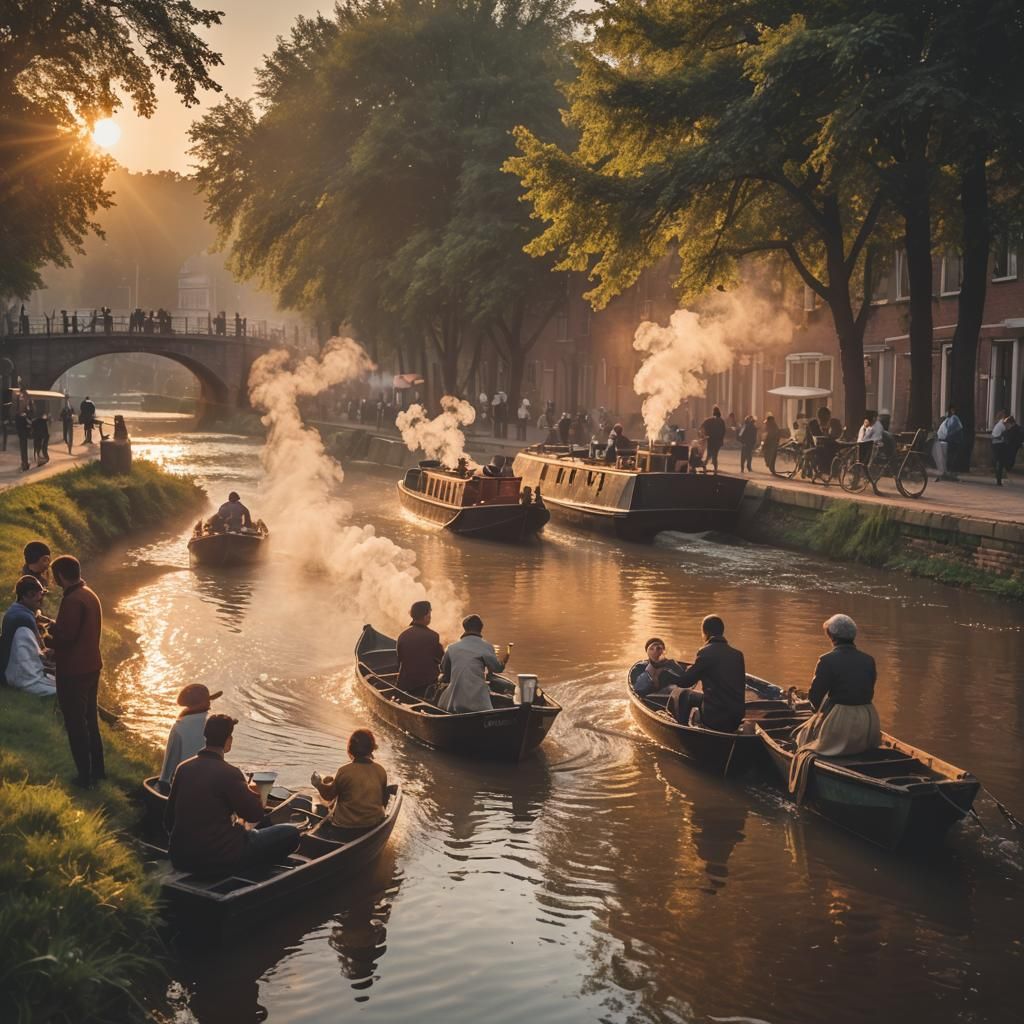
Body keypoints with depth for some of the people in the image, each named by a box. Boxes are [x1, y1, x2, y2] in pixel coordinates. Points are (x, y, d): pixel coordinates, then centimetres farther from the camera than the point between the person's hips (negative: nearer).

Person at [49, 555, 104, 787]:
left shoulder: (73, 600, -21)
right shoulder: (89, 595, 9)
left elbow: (65, 635, -23)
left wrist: (50, 627, -6)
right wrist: (55, 627, 12)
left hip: (73, 671, -9)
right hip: (91, 665, 9)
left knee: (75, 724, 1)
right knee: (89, 719, 19)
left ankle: (85, 775, 6)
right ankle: (97, 769, 26)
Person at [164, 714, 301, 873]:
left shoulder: (184, 768, 3)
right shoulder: (228, 773, -15)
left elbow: (169, 819, 9)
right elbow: (255, 814, -6)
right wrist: (251, 791, 15)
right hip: (218, 859, -7)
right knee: (290, 834, 2)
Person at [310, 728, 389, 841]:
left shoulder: (344, 772, -16)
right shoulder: (381, 771, -3)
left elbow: (329, 794, -1)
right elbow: (384, 801, 10)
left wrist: (319, 784, 16)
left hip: (345, 830, -5)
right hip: (374, 827, 5)